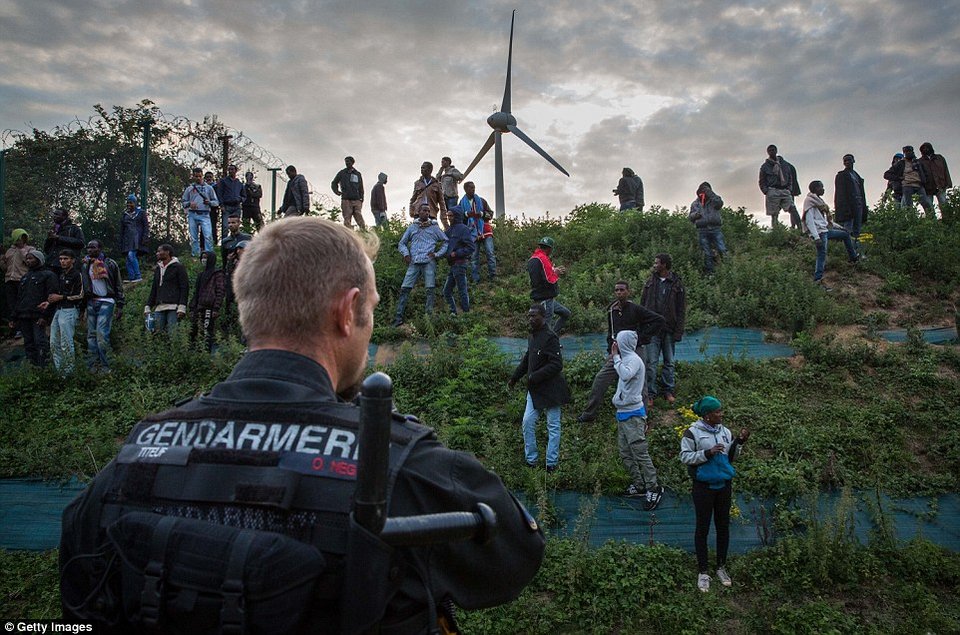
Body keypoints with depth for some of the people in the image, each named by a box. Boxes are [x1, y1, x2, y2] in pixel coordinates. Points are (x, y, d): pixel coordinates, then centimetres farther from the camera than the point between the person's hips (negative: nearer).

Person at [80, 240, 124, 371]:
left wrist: (120, 306, -4)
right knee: (91, 335, 5)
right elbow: (82, 287, 18)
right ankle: (92, 366, 8)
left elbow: (118, 287, 1)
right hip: (91, 302, 5)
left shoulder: (110, 264, 1)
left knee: (102, 334, -13)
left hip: (106, 302, -5)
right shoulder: (85, 265, 13)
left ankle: (104, 367, -9)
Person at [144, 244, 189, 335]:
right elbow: (154, 290, 26)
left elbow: (184, 287, -4)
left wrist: (182, 307, -14)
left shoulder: (178, 267, 3)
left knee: (172, 334, -12)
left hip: (173, 307, -6)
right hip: (159, 308, 6)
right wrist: (148, 307, 15)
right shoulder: (157, 269, 23)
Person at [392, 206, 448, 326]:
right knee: (404, 289, -5)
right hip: (414, 262, 1)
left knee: (430, 289, -6)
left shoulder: (434, 228, 11)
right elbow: (402, 243, 18)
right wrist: (405, 254, -1)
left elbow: (446, 241, 11)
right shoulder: (412, 227, 14)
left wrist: (437, 254, 0)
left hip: (428, 262, -1)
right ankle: (398, 317, -2)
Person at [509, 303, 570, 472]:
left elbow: (556, 365, -24)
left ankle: (551, 463, 15)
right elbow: (527, 359, 21)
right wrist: (515, 378, 23)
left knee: (553, 426, 5)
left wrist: (534, 377, -23)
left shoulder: (550, 337, -18)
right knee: (528, 422, 7)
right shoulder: (532, 336, 9)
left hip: (550, 390, -8)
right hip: (535, 389, 8)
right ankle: (531, 459, 19)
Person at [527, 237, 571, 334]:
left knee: (566, 313, 19)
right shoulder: (543, 259, -19)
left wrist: (554, 270, 7)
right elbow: (549, 280, -24)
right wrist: (556, 274, -5)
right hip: (545, 299, -10)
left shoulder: (532, 259, 13)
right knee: (546, 325, -7)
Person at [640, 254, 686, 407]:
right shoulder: (649, 283, 7)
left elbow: (681, 311, 0)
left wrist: (678, 332, -7)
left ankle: (668, 391, 21)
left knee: (669, 362, 10)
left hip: (669, 330, -1)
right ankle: (650, 394, 4)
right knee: (651, 363, -1)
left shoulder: (677, 285, 0)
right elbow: (642, 306, 9)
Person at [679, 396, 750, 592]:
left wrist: (739, 442, -5)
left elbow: (730, 458, 10)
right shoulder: (692, 432, -12)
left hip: (723, 485, 5)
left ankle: (721, 567, 29)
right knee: (702, 528, 4)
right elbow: (685, 457, -14)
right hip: (703, 486, -5)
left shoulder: (725, 431, 4)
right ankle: (703, 572, 16)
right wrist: (707, 453, -23)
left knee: (723, 526, 13)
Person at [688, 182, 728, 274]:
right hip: (702, 230, 1)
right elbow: (690, 217, 14)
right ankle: (709, 272, 11)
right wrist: (694, 215, -9)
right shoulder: (695, 204, 12)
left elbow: (720, 203, -15)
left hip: (715, 229, -1)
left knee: (722, 250, -11)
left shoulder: (713, 200, 7)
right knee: (707, 253, 5)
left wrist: (711, 194, -19)